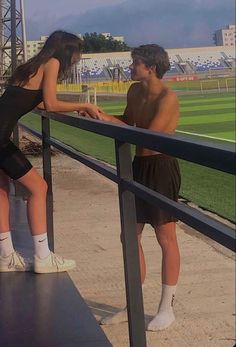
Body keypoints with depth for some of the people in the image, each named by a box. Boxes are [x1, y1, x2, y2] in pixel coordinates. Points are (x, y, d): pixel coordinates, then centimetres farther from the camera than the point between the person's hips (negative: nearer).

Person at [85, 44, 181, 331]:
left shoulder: (167, 98, -18)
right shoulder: (135, 91, 6)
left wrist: (109, 121, -20)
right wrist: (103, 115, 4)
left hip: (161, 168, -9)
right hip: (139, 167, 9)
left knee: (165, 238, 0)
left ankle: (166, 308, 11)